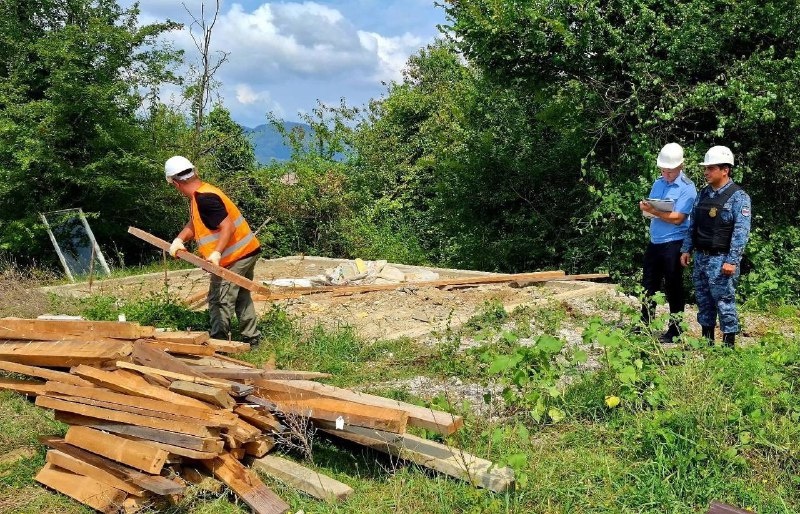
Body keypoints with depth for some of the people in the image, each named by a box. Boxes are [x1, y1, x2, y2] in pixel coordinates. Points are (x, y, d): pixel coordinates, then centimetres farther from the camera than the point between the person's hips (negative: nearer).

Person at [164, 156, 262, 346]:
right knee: (241, 296, 21)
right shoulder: (199, 196, 8)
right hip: (246, 251, 11)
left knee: (219, 300, -3)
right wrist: (179, 240, -2)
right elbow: (193, 224, 14)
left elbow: (228, 227, -29)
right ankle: (251, 337, 32)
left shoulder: (205, 198, -23)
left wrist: (216, 253, -36)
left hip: (235, 256, -11)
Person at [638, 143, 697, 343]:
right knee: (648, 284, 13)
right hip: (654, 242, 7)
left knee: (673, 287, 2)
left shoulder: (687, 188, -10)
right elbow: (649, 212, 12)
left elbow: (677, 218, -18)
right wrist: (645, 208, -11)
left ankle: (675, 329, 12)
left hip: (673, 244, -7)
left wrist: (653, 211, -25)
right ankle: (645, 324, 24)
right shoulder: (658, 184, 11)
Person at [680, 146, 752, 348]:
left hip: (721, 259, -7)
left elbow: (741, 232, -16)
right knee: (704, 301, 14)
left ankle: (728, 344, 6)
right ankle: (706, 341, 26)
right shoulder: (703, 193, 11)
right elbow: (692, 224, 17)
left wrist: (732, 261, -21)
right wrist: (686, 249, 11)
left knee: (724, 301, -3)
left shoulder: (738, 197, -10)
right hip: (700, 257, 7)